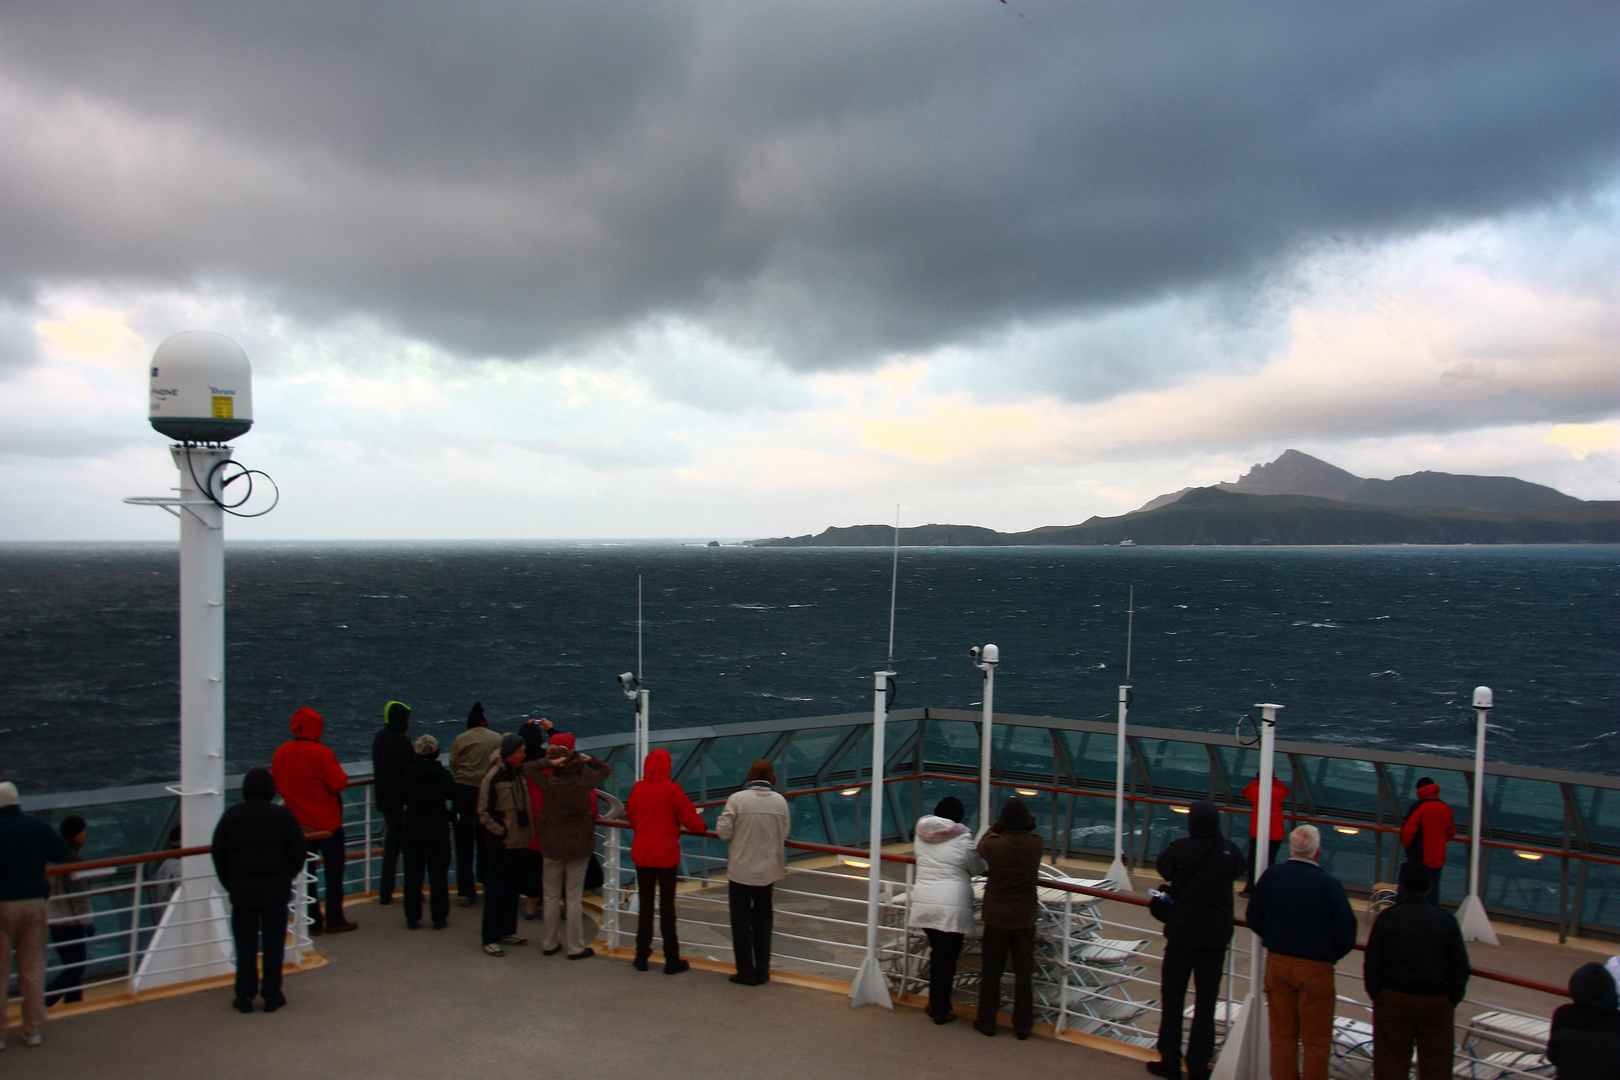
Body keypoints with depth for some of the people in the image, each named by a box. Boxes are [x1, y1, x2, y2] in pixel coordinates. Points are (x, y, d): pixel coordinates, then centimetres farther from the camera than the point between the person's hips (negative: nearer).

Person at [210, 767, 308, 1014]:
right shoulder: (283, 816, -5)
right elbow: (297, 855, -4)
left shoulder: (230, 816, 0)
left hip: (241, 891, 1)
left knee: (245, 947, 9)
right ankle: (271, 995, 10)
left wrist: (230, 885, 14)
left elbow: (219, 857, 3)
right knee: (273, 945, 7)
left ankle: (245, 996, 13)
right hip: (276, 891, -1)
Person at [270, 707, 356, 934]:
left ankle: (312, 921, 11)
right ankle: (334, 920, 8)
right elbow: (338, 783, -19)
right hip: (327, 822, -4)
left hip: (297, 822, 4)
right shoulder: (322, 753, -17)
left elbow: (275, 784, 8)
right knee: (334, 869, 7)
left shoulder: (281, 753, 0)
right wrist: (339, 773, 0)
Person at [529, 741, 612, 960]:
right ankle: (576, 948, 12)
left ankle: (549, 944, 23)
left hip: (552, 847, 0)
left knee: (551, 897, 13)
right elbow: (606, 768, 7)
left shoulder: (549, 783, -15)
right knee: (574, 898, 7)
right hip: (579, 848, 0)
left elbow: (527, 767, -3)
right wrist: (590, 759, -7)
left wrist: (549, 763, -14)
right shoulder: (585, 780, -11)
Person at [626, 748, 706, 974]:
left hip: (641, 853, 3)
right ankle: (671, 959, 11)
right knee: (667, 906, 4)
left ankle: (642, 955, 20)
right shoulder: (672, 789, -15)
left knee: (645, 905, 13)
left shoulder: (638, 788, -4)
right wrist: (701, 825, 10)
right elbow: (690, 817, -11)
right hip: (666, 854, -3)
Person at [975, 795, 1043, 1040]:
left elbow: (981, 846, 7)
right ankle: (1023, 1026, 21)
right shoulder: (1036, 844, -13)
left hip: (997, 919, -2)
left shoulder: (993, 845, -17)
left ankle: (987, 1022, 23)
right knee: (1024, 973, 13)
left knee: (991, 972, 12)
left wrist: (996, 827, 15)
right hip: (1025, 919, 2)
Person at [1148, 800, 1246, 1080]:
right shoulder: (1229, 851, -10)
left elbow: (1163, 868, 3)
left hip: (1182, 934, -2)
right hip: (1216, 937, 2)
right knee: (1206, 1003, 10)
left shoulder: (1180, 849, -15)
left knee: (1172, 997, 11)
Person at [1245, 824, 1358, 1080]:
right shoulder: (1328, 884, -18)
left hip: (1276, 963, 4)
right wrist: (1331, 956, 6)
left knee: (1282, 1035, 15)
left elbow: (1254, 918, 5)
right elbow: (1346, 933, -13)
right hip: (1315, 968, -4)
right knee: (1316, 1040, 10)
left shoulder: (1271, 875, -6)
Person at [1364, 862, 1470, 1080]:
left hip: (1393, 998, -1)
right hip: (1436, 1003, 1)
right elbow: (1460, 967, -1)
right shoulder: (1446, 920, -6)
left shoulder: (1386, 918, -9)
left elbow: (1373, 964, -6)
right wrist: (1453, 999, 10)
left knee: (1391, 1061, 9)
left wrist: (1375, 993, 6)